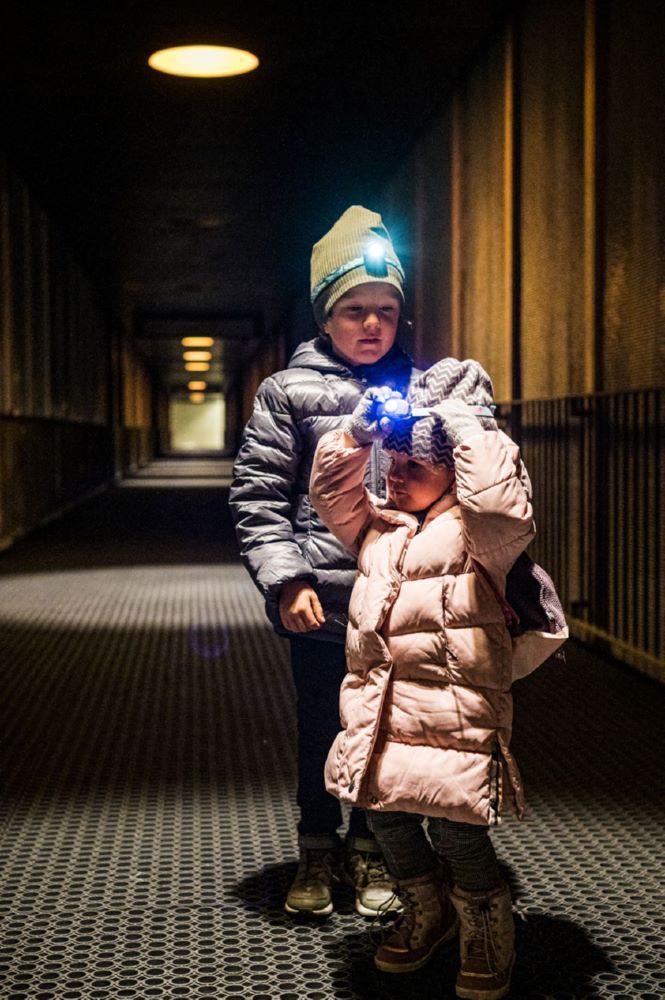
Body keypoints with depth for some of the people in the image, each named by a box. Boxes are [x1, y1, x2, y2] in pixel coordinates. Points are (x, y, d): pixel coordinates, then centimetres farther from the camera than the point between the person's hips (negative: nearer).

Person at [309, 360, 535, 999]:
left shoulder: (475, 532, -4)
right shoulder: (378, 524, 17)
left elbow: (501, 504, -24)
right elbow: (331, 494, 20)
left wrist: (465, 426, -17)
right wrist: (357, 432, 8)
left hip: (453, 711, -7)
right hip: (378, 705, 7)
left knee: (456, 831, -7)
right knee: (387, 816, 12)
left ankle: (486, 929, 20)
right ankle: (426, 913, 37)